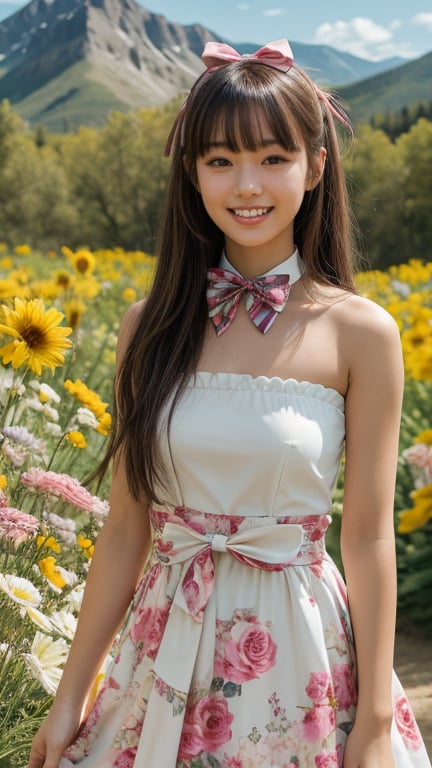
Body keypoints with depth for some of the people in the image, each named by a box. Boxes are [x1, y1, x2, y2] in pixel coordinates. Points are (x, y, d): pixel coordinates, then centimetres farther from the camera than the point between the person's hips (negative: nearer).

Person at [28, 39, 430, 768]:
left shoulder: (360, 334, -9)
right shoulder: (151, 326, -3)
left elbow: (369, 536, -6)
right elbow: (125, 528, 1)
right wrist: (71, 695, 4)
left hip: (300, 653, -2)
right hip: (170, 647, 2)